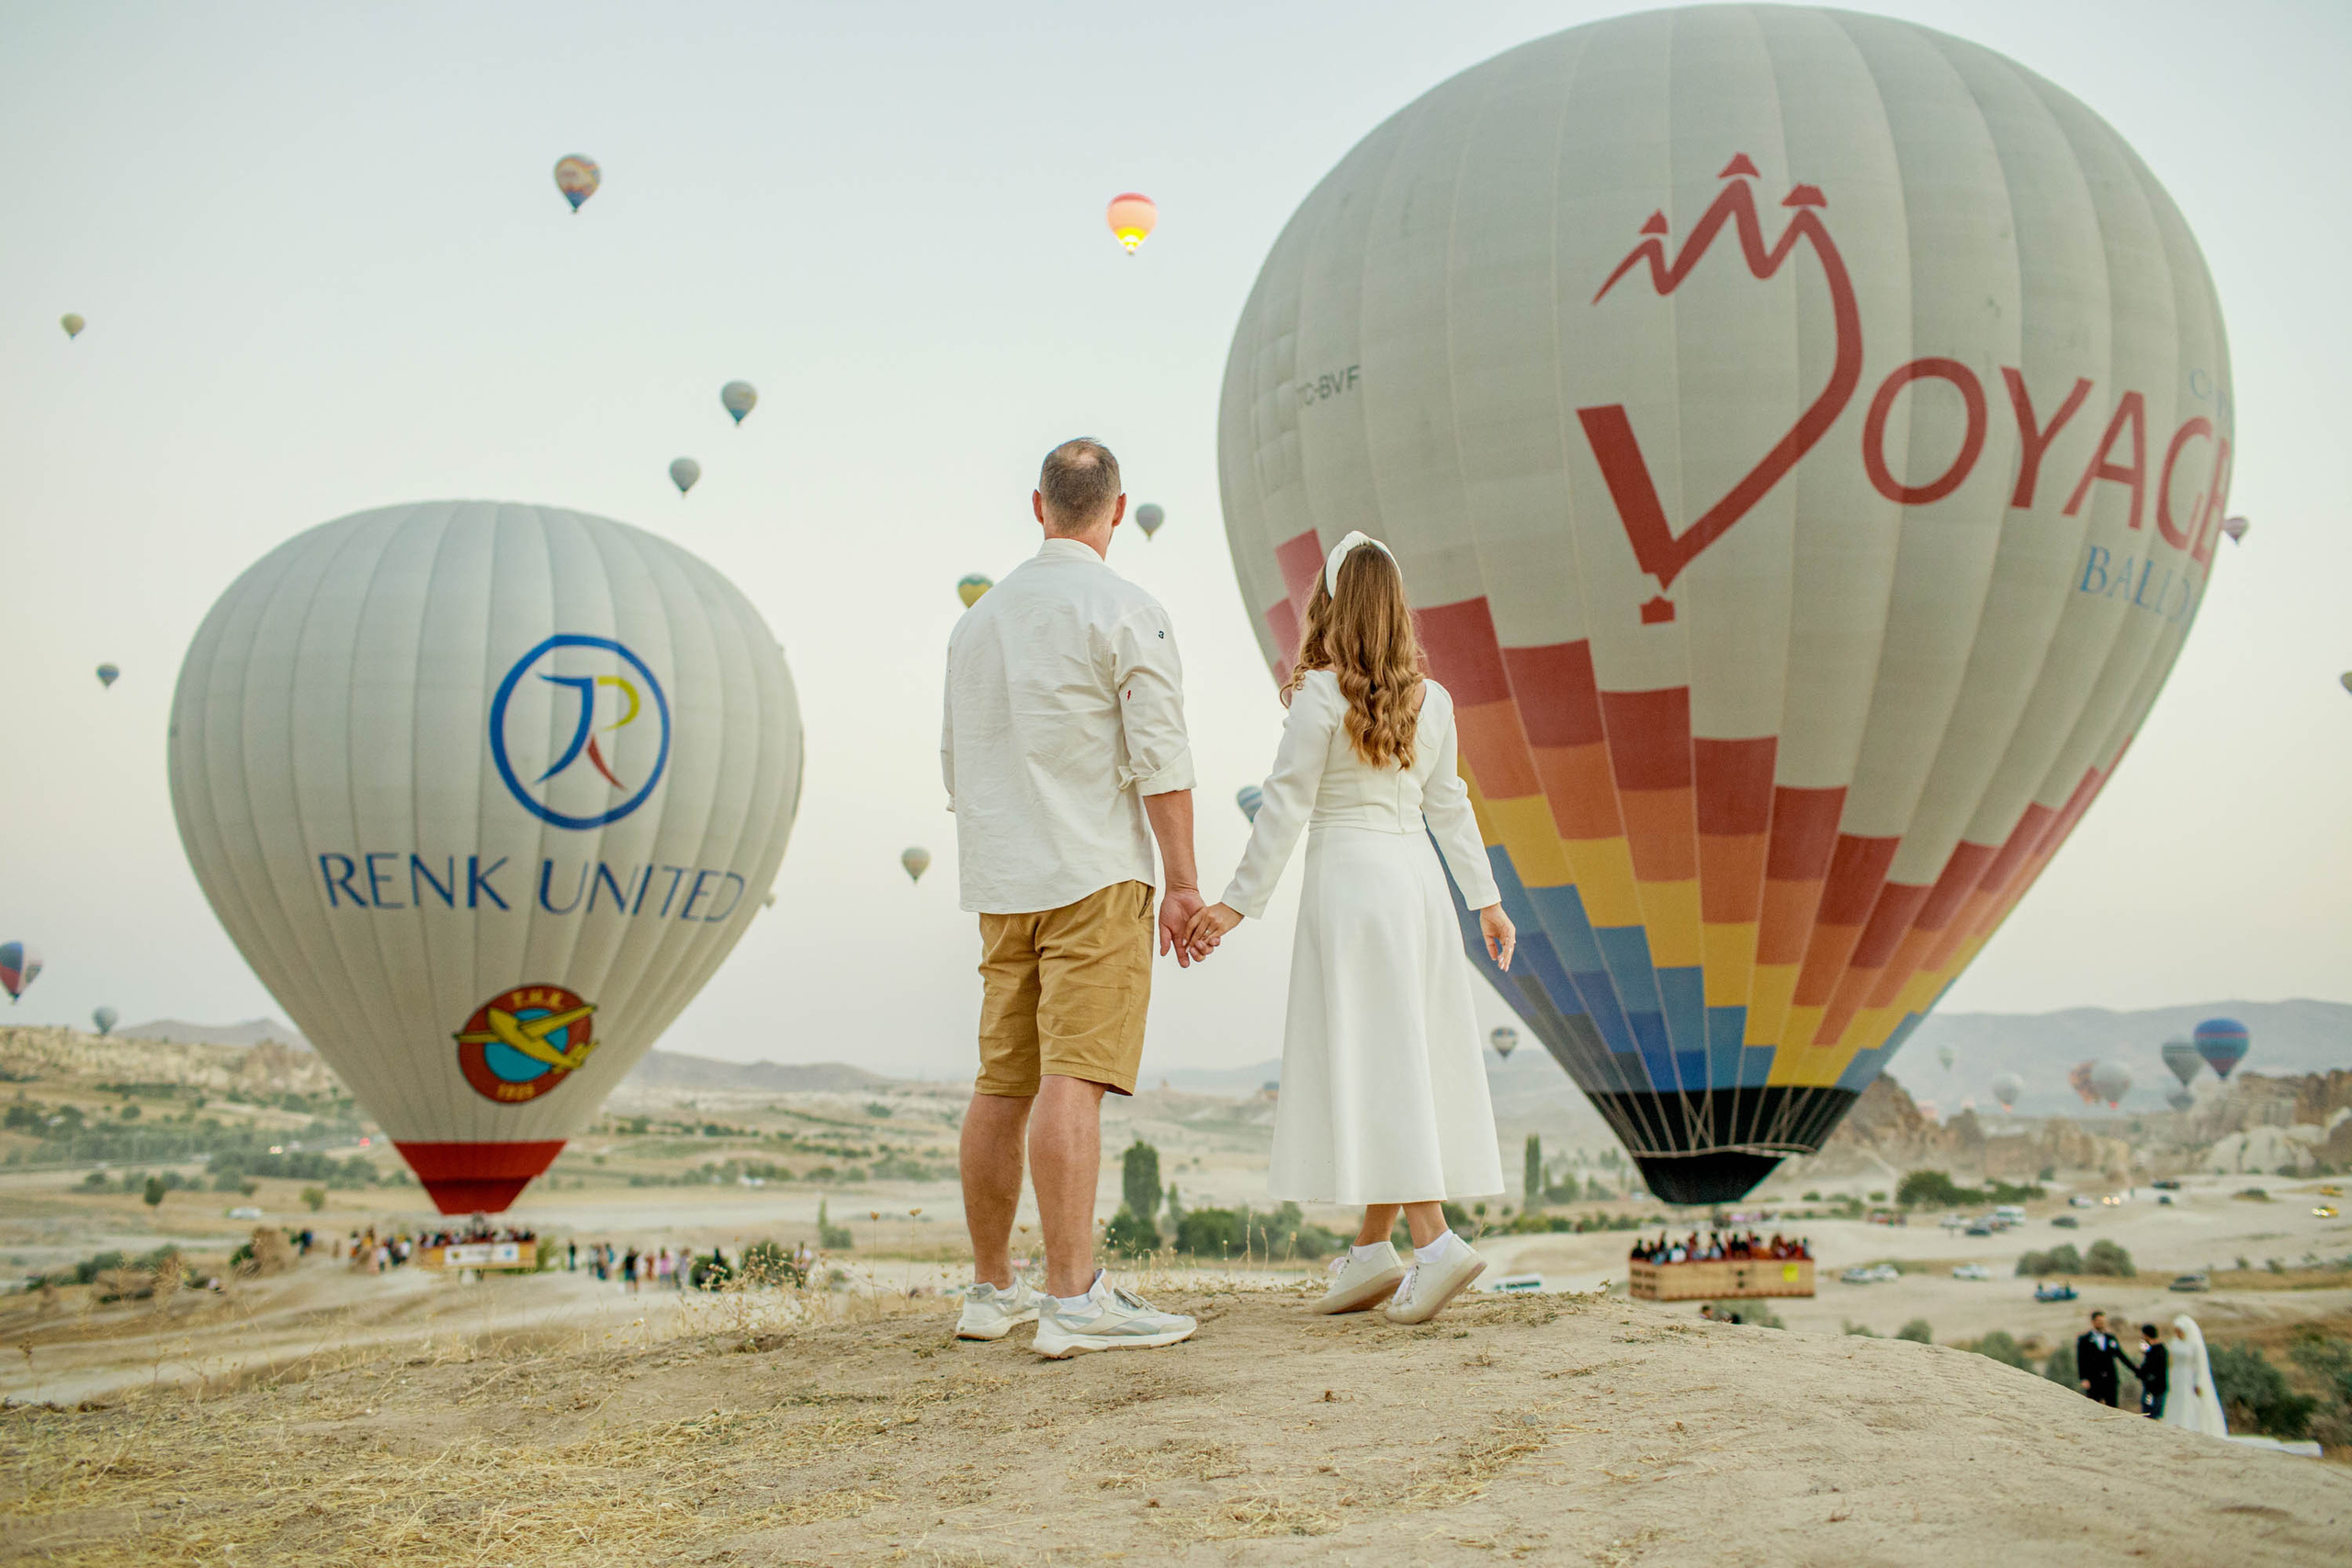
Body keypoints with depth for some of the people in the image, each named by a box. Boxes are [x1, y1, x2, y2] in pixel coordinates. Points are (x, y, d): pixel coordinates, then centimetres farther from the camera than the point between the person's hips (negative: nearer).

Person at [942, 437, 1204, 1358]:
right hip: (1094, 876, -6)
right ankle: (1073, 1300, -13)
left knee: (1002, 1084, 10)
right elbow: (1159, 759, -11)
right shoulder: (1126, 614, -5)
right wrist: (1182, 883, -8)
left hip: (1001, 884, 7)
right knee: (1073, 1080, -11)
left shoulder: (980, 617, 15)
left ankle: (991, 1290, 19)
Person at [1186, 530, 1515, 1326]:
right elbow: (1449, 805, 15)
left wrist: (1238, 903, -6)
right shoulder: (1430, 698, 9)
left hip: (1349, 880, -7)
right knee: (1408, 1060, 8)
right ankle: (1371, 1249, 15)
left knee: (1372, 1060, -6)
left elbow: (1286, 805, -10)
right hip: (1418, 877, 7)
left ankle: (1434, 1238, -16)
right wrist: (1486, 898, 22)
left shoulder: (1322, 695, -9)